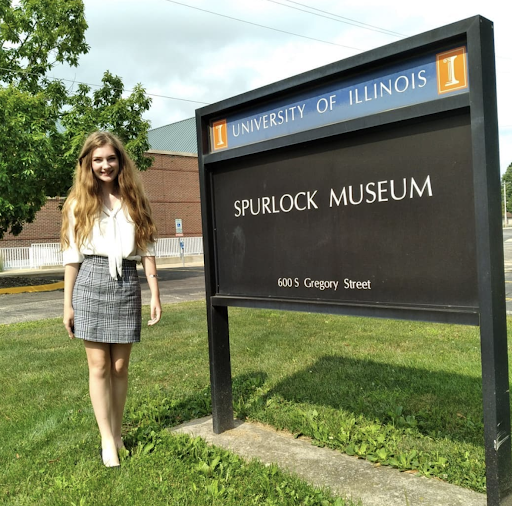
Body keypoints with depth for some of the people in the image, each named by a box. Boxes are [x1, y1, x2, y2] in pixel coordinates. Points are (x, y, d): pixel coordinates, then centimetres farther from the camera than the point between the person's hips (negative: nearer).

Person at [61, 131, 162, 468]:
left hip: (126, 284, 1)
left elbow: (147, 249, 7)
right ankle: (108, 440, 10)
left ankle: (117, 432, 21)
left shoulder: (135, 200, 9)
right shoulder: (79, 203, 6)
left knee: (120, 367, 6)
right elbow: (72, 255, 5)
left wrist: (155, 294, 2)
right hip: (91, 283, -1)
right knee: (99, 365, 0)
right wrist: (67, 303, 3)